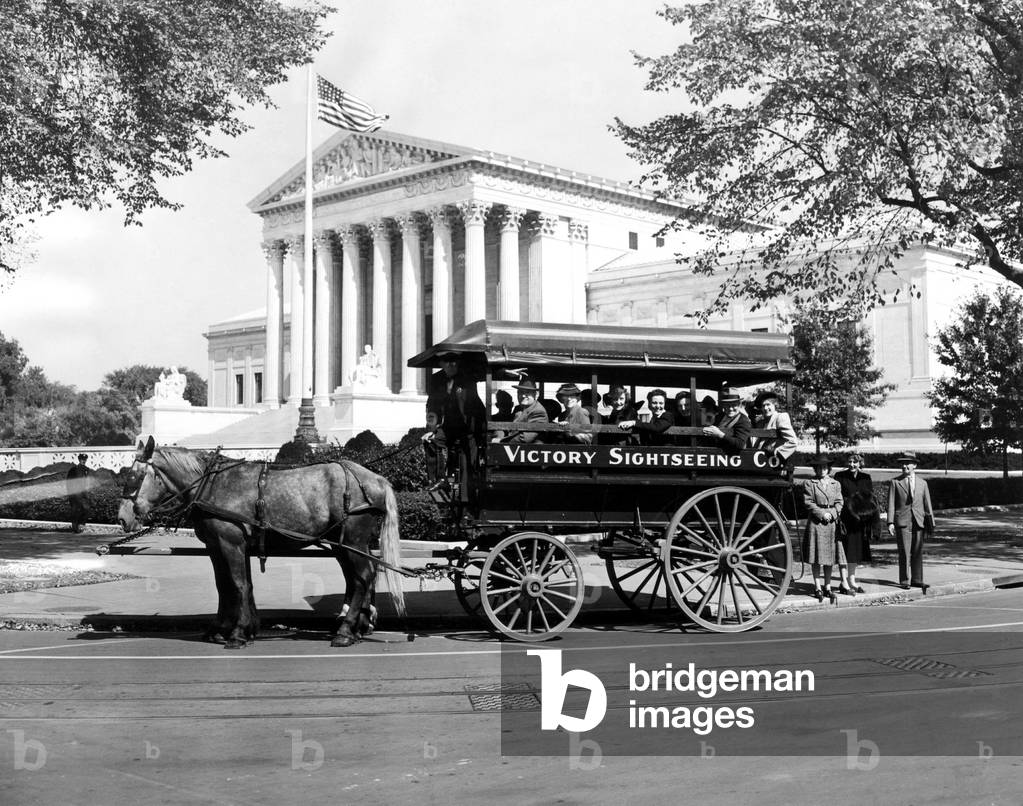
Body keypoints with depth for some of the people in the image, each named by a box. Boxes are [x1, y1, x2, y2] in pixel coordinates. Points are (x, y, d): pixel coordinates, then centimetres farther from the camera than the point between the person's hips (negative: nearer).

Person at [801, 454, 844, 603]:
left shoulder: (835, 484, 14)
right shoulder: (809, 483, 3)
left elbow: (839, 503, 8)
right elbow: (808, 503, -4)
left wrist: (831, 514, -10)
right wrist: (822, 514, -13)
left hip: (832, 523, 3)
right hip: (815, 523, -3)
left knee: (829, 557, 5)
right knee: (816, 558, -3)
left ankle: (828, 587, 12)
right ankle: (818, 588, 3)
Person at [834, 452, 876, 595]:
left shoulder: (866, 478, 7)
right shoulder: (840, 477, -5)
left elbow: (871, 499, 10)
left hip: (860, 520, 5)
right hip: (845, 518, -5)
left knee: (856, 550, 11)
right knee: (844, 550, -6)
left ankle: (851, 580, 21)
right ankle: (844, 583, -4)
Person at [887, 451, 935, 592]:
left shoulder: (922, 483, 13)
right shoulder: (895, 482, 5)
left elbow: (927, 505, 13)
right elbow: (891, 504, 0)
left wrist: (931, 523, 8)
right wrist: (890, 522, -9)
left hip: (919, 522, 3)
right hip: (902, 522, -3)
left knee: (918, 552, 6)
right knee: (904, 553, -5)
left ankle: (916, 580, 14)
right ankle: (904, 581, -1)